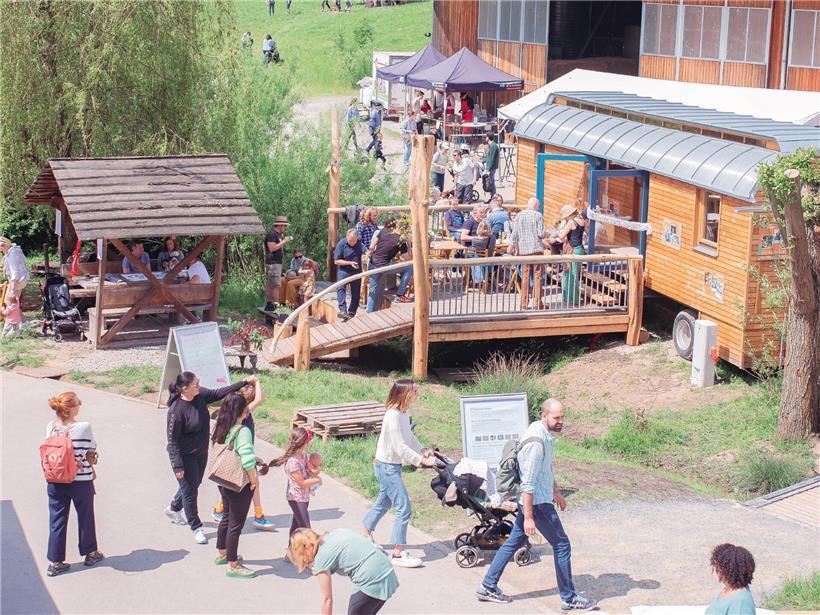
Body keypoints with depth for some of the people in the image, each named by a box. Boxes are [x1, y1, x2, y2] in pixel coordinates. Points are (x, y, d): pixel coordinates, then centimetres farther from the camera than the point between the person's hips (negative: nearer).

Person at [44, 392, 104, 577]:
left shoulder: (50, 427, -6)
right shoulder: (84, 427, -18)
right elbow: (91, 455, -7)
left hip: (55, 483, 3)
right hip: (81, 481, -3)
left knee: (57, 520, 12)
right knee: (85, 517, 18)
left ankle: (54, 562, 15)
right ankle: (90, 553, 34)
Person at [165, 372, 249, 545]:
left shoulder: (200, 395, -9)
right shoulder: (177, 409, -29)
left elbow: (220, 393, 4)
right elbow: (172, 439, -24)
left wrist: (243, 383, -2)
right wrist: (177, 466, -25)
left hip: (201, 452, 8)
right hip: (184, 456, -8)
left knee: (194, 484, 24)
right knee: (190, 490, 3)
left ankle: (173, 509, 50)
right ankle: (196, 527, 19)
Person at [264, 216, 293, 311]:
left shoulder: (277, 234, 18)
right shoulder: (272, 234, -13)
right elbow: (272, 248, -22)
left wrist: (285, 241, 12)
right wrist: (283, 242, -17)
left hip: (277, 263, 10)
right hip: (273, 263, -10)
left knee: (270, 285, 11)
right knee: (277, 285, -13)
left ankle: (269, 305, 14)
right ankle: (276, 306, -15)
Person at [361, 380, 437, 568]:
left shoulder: (403, 413, 3)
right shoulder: (393, 416, -25)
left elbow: (409, 436, 15)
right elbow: (401, 448, -27)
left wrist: (423, 451, 3)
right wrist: (422, 461, -23)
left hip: (391, 467, 10)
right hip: (387, 467, -10)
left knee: (383, 503, 24)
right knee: (404, 508, -8)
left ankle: (365, 537, 42)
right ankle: (398, 553, -1)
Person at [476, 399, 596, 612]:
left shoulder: (547, 434, 5)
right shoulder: (536, 442, -26)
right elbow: (528, 483, -26)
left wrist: (556, 491, 30)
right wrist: (528, 517, -26)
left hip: (531, 499, 10)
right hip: (536, 502, -10)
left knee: (514, 541, 16)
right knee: (561, 545, 0)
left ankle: (488, 587, 23)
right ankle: (569, 599, 9)